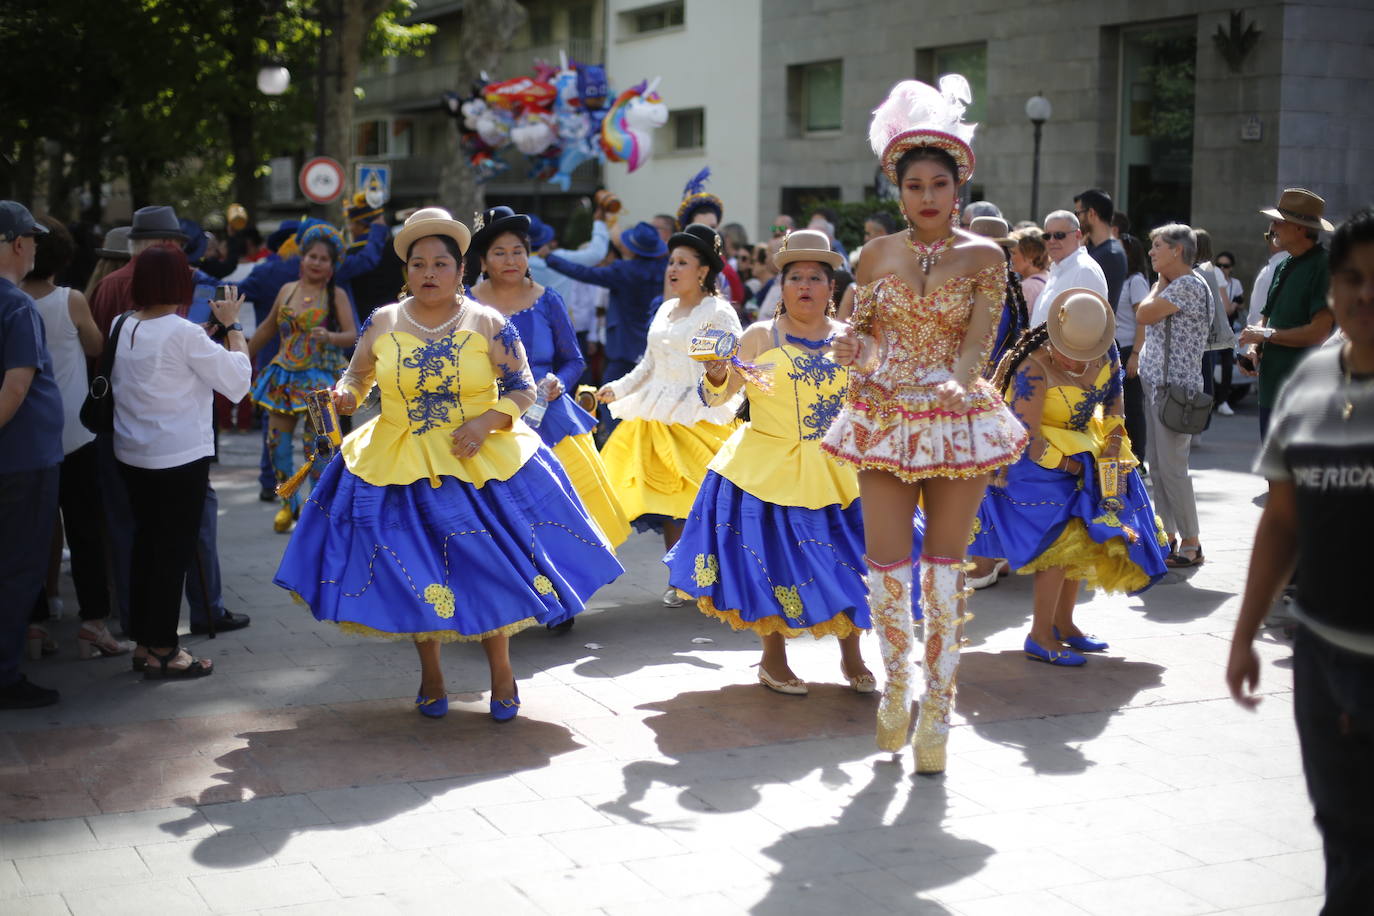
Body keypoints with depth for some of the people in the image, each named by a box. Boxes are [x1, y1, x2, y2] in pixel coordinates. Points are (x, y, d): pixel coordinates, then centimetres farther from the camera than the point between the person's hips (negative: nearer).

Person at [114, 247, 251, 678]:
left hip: (132, 455, 7)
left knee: (145, 542, 15)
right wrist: (232, 326, -1)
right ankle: (163, 650, 7)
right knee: (174, 549, 2)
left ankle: (143, 642, 22)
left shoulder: (123, 329, 2)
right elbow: (237, 379, -14)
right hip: (179, 456, -7)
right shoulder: (184, 334, -17)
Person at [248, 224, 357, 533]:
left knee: (316, 444, -9)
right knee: (277, 440, 1)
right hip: (284, 375, 4)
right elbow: (268, 328, 20)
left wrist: (330, 337, -28)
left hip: (319, 377, -4)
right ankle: (289, 504, 17)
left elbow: (353, 334, -8)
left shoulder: (336, 295, 0)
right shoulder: (287, 290, 10)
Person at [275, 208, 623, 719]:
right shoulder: (383, 323, 1)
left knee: (487, 566, 0)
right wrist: (347, 395, -8)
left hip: (481, 463, -2)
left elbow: (523, 389, 0)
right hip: (399, 467, 2)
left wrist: (486, 421, -16)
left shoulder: (488, 324, -4)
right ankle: (430, 674, 27)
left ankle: (501, 670, 23)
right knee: (414, 573, 6)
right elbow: (357, 375, 14)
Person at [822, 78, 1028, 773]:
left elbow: (977, 344, -10)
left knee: (944, 562, 3)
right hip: (884, 419, 2)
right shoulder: (877, 255, 6)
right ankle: (896, 686, 21)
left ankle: (937, 707, 11)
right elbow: (859, 332, 9)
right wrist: (853, 351, -15)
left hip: (958, 419, -2)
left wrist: (954, 379, -30)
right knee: (886, 560, -2)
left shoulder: (984, 258, -1)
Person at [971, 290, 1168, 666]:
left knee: (1084, 540, 6)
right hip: (1040, 461, -7)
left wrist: (1112, 444, -2)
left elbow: (1114, 400, 10)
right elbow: (1026, 438, -27)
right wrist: (1065, 464, -17)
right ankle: (1039, 637, -11)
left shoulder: (1105, 355, -8)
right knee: (1062, 539, -18)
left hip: (1085, 456, 7)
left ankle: (1063, 623, 21)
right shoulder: (1034, 369, -28)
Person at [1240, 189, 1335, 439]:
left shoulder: (1324, 267, -13)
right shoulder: (1283, 268, 16)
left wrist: (1267, 335, -12)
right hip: (1271, 389, 9)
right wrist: (1254, 348, 1)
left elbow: (1320, 331, -21)